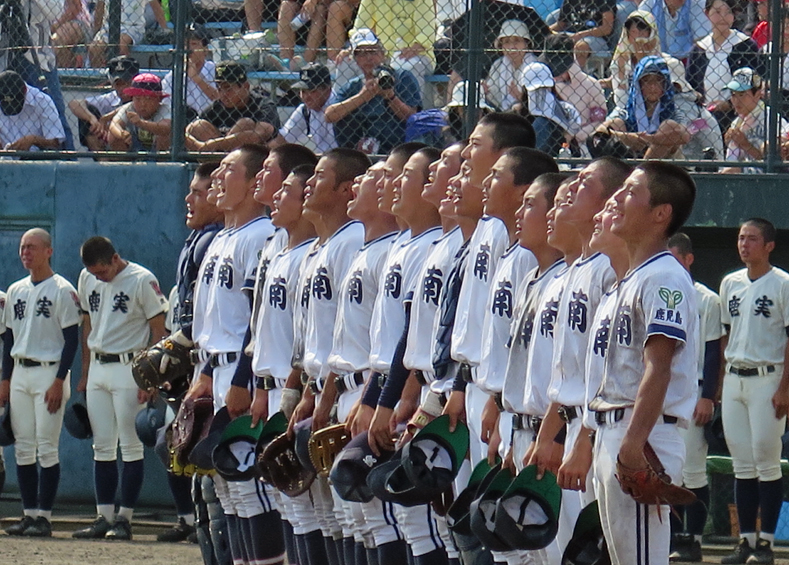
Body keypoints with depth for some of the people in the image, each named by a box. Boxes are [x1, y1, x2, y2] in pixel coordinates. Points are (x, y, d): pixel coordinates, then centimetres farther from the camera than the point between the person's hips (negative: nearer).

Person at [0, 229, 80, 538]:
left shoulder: (62, 290, -5)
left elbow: (72, 339, -9)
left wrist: (59, 381, -15)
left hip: (49, 372, -7)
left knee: (46, 447, -7)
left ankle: (44, 516, -6)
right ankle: (29, 513, 9)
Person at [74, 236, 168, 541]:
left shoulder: (142, 281, -10)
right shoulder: (87, 279, 9)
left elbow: (158, 330, -9)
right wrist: (84, 374, 15)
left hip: (128, 369, -6)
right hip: (97, 367, 7)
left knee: (130, 445, -4)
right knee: (102, 446, 7)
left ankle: (124, 518, -1)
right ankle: (104, 517, 9)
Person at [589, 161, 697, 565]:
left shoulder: (664, 278, -12)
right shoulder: (629, 280, 20)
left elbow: (658, 369, -21)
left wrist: (633, 445, -28)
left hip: (645, 437, -11)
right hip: (612, 432, 11)